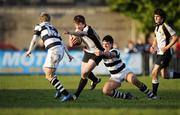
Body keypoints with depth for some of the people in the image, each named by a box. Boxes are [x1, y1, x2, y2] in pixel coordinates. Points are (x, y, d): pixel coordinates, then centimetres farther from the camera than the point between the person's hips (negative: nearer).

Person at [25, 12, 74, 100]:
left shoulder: (39, 26, 12)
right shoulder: (53, 28, 28)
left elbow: (34, 40, 9)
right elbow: (62, 42, 26)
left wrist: (29, 51, 21)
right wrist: (68, 54, 27)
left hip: (53, 50, -7)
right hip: (61, 50, 7)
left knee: (49, 76, -4)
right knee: (45, 68, 26)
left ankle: (66, 94, -14)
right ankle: (60, 89, 19)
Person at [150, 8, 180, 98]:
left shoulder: (165, 27, -15)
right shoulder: (157, 28, 12)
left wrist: (167, 47, -20)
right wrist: (153, 46, 9)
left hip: (165, 54, -9)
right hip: (159, 53, 9)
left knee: (154, 73, -13)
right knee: (165, 75, 13)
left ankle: (154, 94, -6)